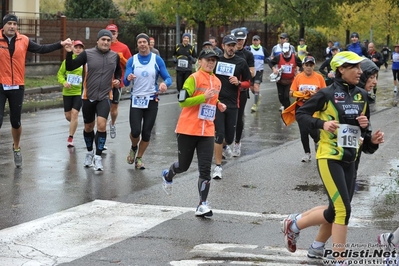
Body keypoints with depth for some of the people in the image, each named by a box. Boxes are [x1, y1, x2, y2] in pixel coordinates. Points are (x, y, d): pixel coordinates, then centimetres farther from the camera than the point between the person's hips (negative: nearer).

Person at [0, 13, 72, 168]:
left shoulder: (23, 40, 2)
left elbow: (41, 49, 9)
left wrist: (61, 44, 5)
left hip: (17, 87, 2)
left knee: (16, 121, 12)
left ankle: (16, 148, 35)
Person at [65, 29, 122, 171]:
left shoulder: (115, 56, 1)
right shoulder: (87, 54, -8)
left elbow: (118, 71, 21)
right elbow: (69, 67, -11)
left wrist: (117, 80, 1)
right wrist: (69, 53, -25)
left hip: (104, 97, 0)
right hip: (88, 96, 0)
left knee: (101, 125, -17)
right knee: (89, 127, 14)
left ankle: (98, 157, -8)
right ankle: (89, 152, 37)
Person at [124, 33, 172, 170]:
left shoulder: (157, 60, -1)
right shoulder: (132, 60, 0)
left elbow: (168, 78, -2)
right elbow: (125, 81, -7)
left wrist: (165, 83, -26)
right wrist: (128, 78, -32)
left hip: (152, 100, 0)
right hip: (136, 100, 0)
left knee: (146, 133, 3)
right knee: (135, 131, -9)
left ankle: (139, 158, 24)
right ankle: (134, 148, 25)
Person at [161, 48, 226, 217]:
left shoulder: (217, 82, 12)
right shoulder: (194, 78, -9)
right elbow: (182, 101, -16)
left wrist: (218, 105, 8)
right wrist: (204, 97, -24)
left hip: (207, 132, 5)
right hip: (188, 130, -5)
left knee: (205, 169, -4)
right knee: (183, 165, 10)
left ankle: (202, 205, 2)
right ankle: (167, 176, 45)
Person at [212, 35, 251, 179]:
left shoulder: (241, 62, 3)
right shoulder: (216, 60, 4)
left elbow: (247, 83, 9)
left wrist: (238, 83, -12)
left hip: (232, 104, 1)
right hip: (216, 102, -1)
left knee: (230, 137, 9)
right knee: (219, 135, -9)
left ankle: (224, 146, 47)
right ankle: (218, 166, 0)